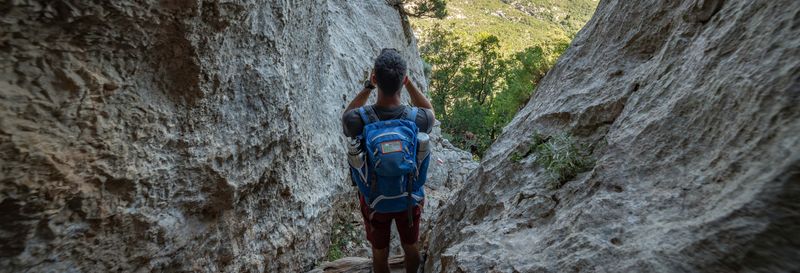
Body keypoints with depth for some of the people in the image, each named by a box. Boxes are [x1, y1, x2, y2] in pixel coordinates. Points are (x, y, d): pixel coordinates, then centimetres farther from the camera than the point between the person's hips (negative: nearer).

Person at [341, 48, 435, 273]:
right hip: (410, 196, 1)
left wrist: (368, 86, -9)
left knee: (379, 252, 25)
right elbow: (430, 111, 0)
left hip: (373, 199, 0)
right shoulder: (417, 119, -29)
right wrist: (408, 82, -9)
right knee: (410, 246, 29)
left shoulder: (358, 120, -31)